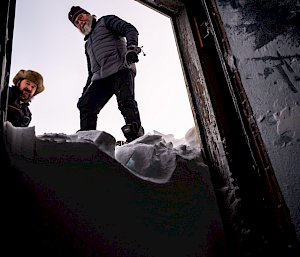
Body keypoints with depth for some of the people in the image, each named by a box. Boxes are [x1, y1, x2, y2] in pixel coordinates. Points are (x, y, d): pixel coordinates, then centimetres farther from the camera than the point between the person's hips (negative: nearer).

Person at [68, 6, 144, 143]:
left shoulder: (105, 21, 20)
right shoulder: (88, 44, 38)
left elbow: (130, 29, 2)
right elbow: (91, 72, 35)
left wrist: (131, 47, -19)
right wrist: (85, 91, 21)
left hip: (120, 68, -6)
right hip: (100, 77, 7)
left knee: (125, 100, -28)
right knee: (85, 104, -13)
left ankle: (136, 135, -39)